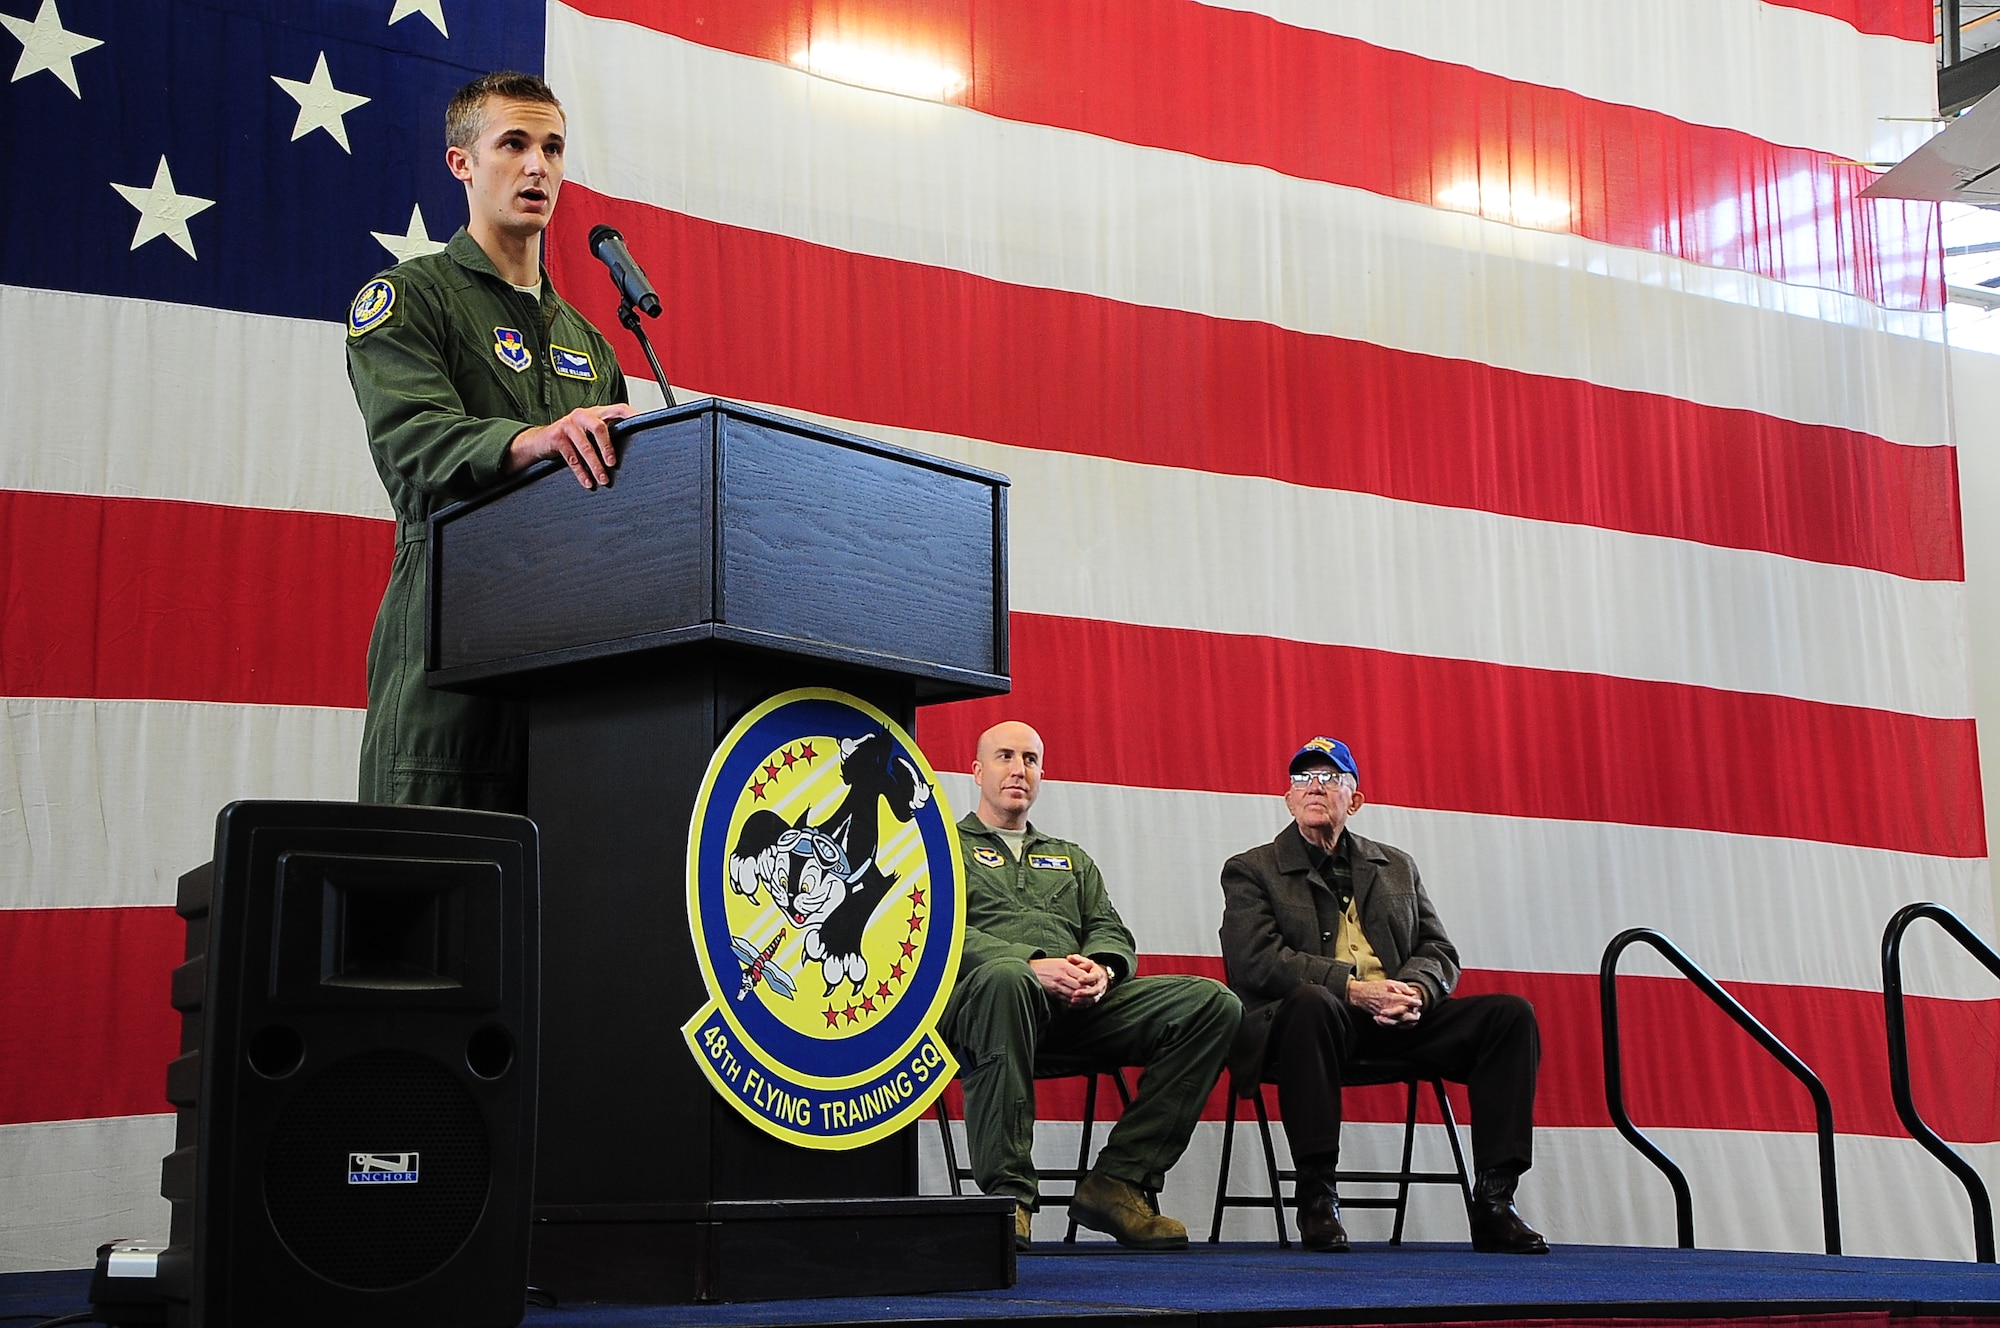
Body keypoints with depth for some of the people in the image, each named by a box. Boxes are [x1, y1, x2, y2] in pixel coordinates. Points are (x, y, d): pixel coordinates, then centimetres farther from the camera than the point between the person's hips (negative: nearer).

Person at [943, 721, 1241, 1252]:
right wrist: (1033, 967, -16)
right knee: (1005, 978, -44)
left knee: (1214, 1003, -17)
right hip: (976, 996, -5)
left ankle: (1117, 1181, -22)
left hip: (1083, 1004, 5)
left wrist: (1101, 968, -6)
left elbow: (1110, 931, 21)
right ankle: (1007, 1193, -37)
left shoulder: (1071, 859, 35)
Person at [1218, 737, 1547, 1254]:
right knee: (1310, 1001, -40)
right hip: (1305, 1018, -4)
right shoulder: (1251, 871, 10)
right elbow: (1254, 959, -7)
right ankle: (1316, 1196, -32)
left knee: (1511, 1014, -16)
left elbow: (1439, 952, 16)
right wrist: (1353, 989, -18)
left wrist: (1415, 991, -10)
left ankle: (1493, 1202, -18)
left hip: (1398, 1021, 5)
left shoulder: (1397, 867, 25)